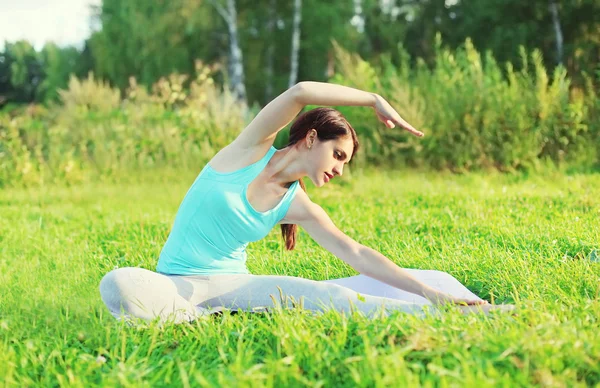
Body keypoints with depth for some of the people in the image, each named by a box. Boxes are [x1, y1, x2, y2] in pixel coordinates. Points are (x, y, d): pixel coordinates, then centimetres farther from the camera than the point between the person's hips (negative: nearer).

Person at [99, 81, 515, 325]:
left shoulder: (297, 206, 3)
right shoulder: (252, 149, -9)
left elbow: (357, 254, 0)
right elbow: (301, 92, -25)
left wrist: (430, 293, -6)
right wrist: (374, 99, -17)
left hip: (233, 284, 3)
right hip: (177, 281, -3)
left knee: (327, 295, -24)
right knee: (119, 284, -40)